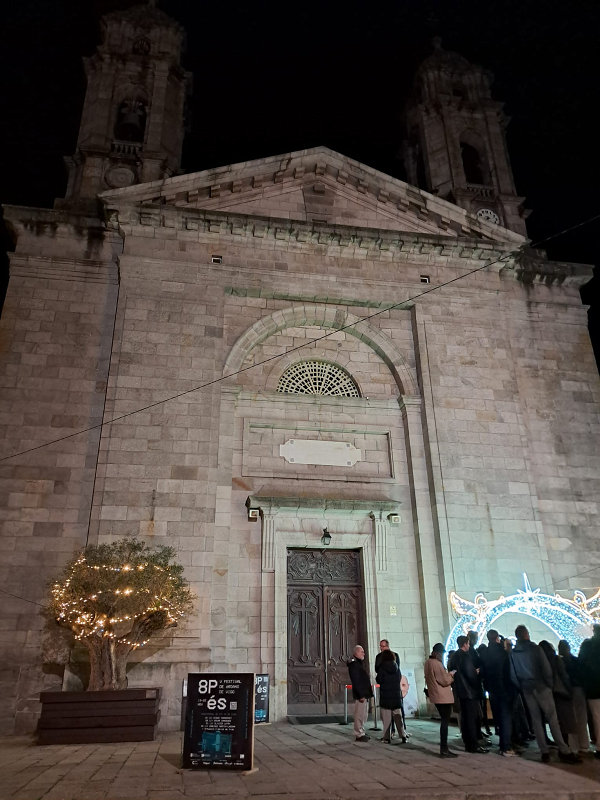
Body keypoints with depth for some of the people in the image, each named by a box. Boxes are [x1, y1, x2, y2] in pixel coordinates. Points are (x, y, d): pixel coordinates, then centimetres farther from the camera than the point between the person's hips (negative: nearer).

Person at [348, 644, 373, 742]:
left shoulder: (359, 663, 19)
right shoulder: (354, 664, -14)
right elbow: (355, 681, -20)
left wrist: (367, 693, 17)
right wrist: (361, 695, -22)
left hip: (364, 694, 10)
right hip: (360, 694, -10)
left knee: (364, 714, 15)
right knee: (359, 715, -6)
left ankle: (362, 733, 23)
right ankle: (359, 735, -1)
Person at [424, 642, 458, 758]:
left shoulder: (428, 662, 9)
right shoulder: (437, 664, -21)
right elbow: (445, 681, -18)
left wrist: (447, 673, 13)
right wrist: (451, 674, -1)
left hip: (436, 696, 9)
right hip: (443, 696, -9)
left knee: (444, 721, 16)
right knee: (445, 722, -3)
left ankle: (444, 748, 20)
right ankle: (444, 750, 0)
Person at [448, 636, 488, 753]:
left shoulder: (454, 657, 11)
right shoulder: (465, 656, -15)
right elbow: (470, 674, -19)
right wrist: (477, 686, -6)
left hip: (461, 691, 8)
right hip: (470, 691, -8)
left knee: (465, 718, 10)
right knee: (472, 719, -4)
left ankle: (468, 744, 14)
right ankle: (474, 745, -3)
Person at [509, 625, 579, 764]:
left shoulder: (513, 653, 2)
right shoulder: (536, 648, -10)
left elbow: (513, 675, 1)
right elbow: (546, 669, -12)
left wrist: (522, 687, 10)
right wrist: (550, 684, 0)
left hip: (527, 690, 4)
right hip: (541, 687, -4)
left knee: (536, 720, 8)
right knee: (552, 719, 1)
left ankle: (544, 752, 7)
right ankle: (563, 751, 0)